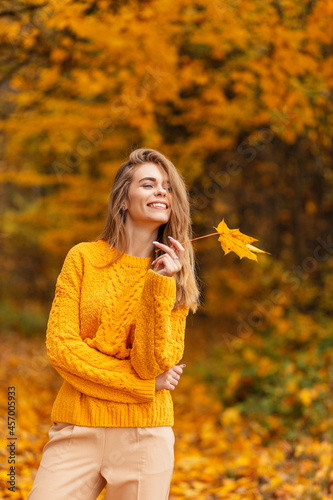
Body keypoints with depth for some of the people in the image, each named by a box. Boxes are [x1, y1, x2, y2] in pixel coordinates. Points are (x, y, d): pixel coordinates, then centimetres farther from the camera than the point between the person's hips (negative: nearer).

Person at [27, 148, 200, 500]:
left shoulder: (175, 274, 5)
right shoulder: (84, 257, 2)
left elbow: (152, 364, -7)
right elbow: (60, 346, -5)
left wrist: (159, 285, -15)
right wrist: (143, 384, -6)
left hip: (144, 434, 1)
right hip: (78, 430, -1)